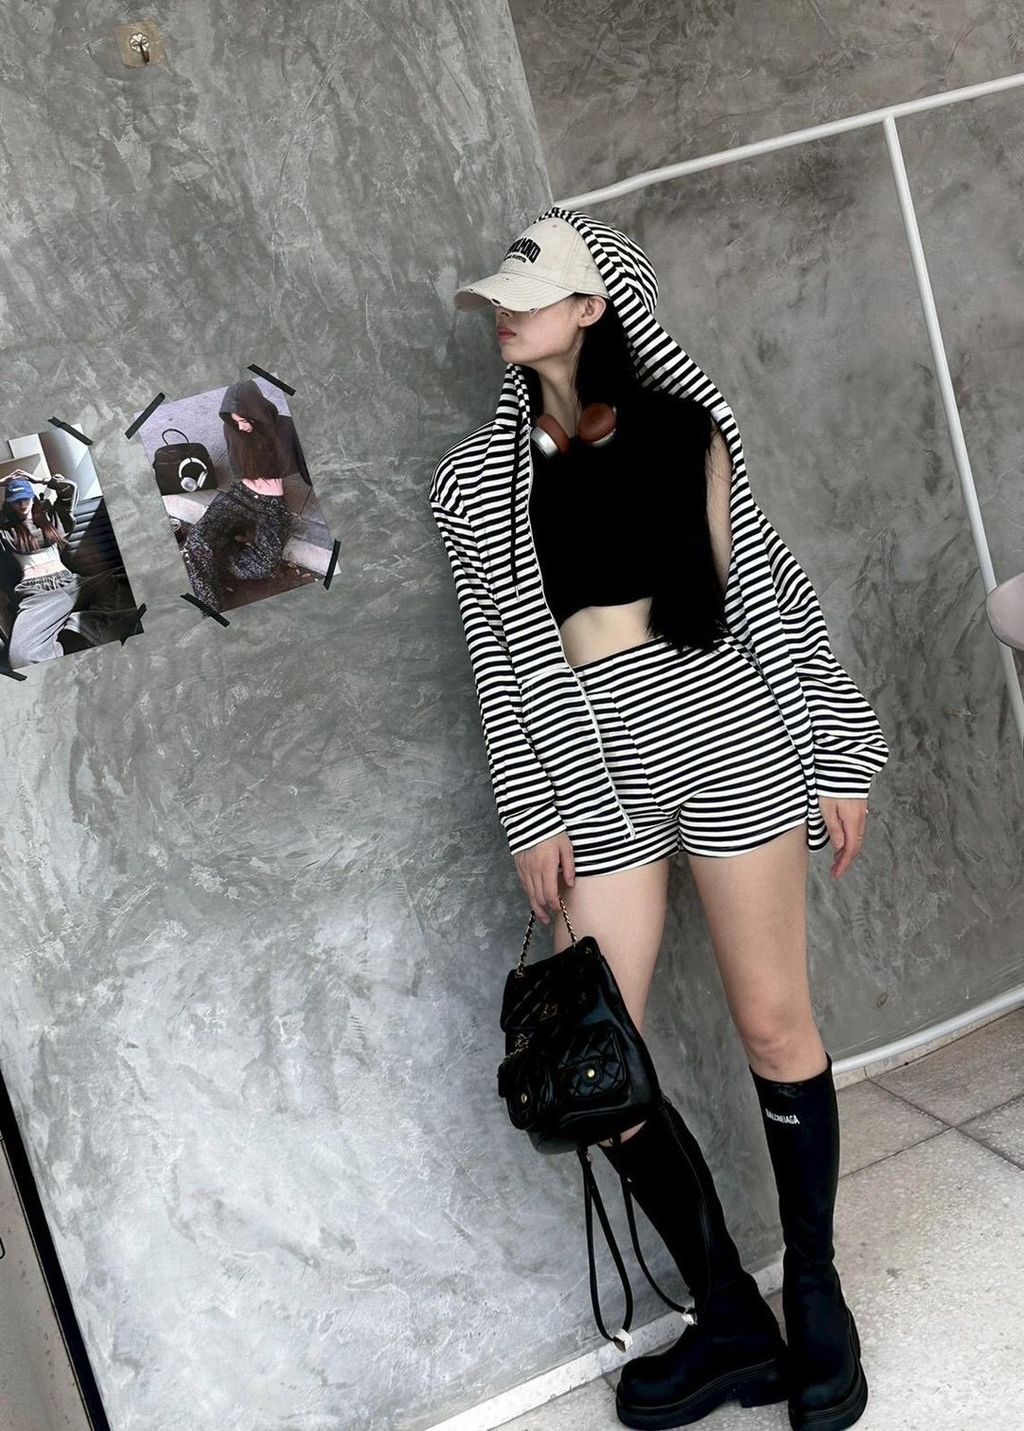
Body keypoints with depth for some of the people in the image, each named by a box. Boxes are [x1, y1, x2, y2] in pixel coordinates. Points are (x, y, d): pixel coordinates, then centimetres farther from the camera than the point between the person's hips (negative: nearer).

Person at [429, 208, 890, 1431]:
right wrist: (532, 816, 1)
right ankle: (732, 1324, 17)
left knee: (774, 1024, 5)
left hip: (721, 732, -2)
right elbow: (499, 655, 7)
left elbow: (760, 592, 4)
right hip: (588, 765, 2)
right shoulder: (478, 477, 8)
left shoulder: (684, 426, 4)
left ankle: (815, 1294, 26)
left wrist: (833, 760, 3)